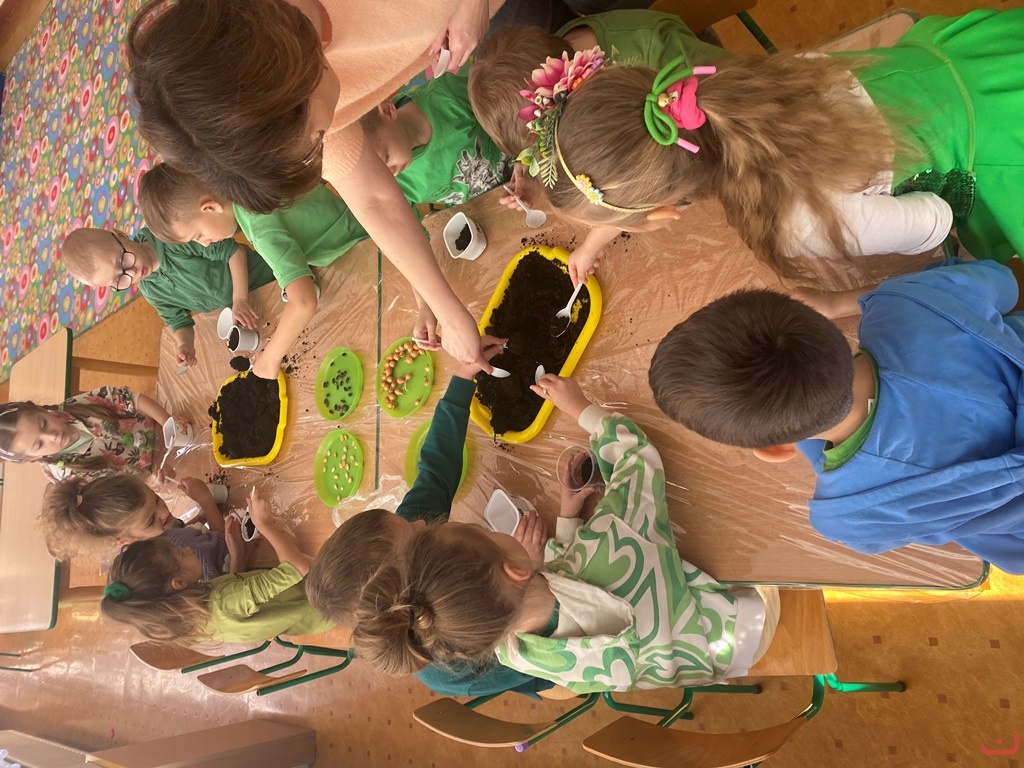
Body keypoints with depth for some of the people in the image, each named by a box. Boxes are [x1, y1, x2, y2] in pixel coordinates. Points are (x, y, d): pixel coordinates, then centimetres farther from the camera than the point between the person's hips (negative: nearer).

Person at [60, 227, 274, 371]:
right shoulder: (151, 291, -7)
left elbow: (233, 250, -24)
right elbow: (179, 321, 0)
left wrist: (240, 299, -31)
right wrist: (185, 345, -24)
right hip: (237, 318, 4)